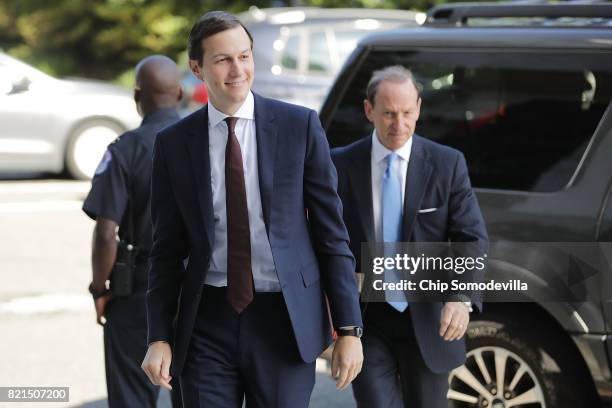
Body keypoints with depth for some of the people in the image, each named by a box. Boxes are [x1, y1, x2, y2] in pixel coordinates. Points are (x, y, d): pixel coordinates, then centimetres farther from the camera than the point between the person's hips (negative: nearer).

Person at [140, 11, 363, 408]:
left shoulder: (300, 125, -1)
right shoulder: (174, 143, 4)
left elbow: (331, 233, 0)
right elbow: (168, 250, 8)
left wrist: (349, 330, -4)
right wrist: (159, 338, 0)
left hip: (284, 320, -1)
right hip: (208, 321, 1)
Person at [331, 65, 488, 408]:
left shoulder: (447, 164, -3)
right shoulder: (341, 165, -1)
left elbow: (472, 240, -7)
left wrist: (462, 297, -24)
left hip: (428, 322, 1)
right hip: (366, 321, 0)